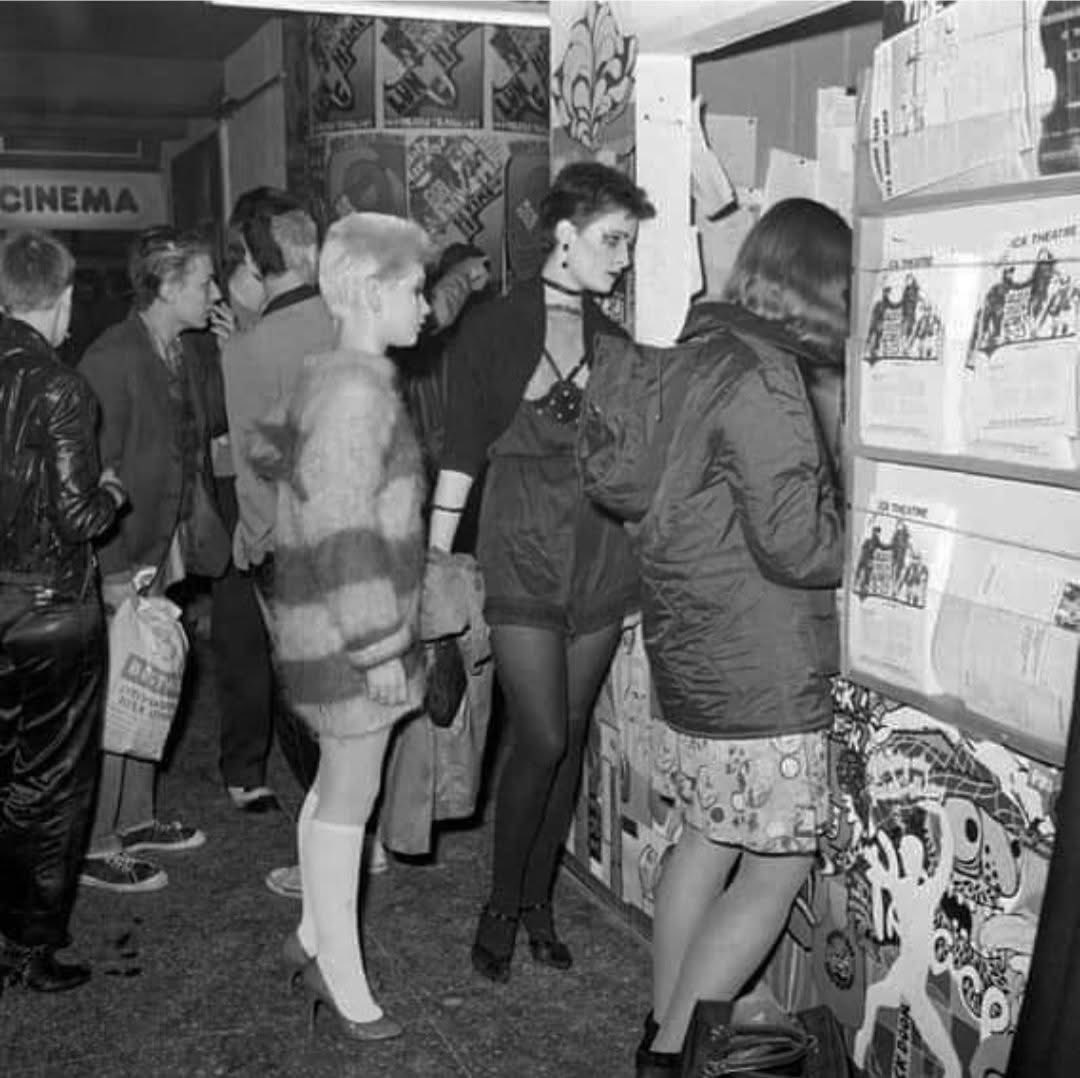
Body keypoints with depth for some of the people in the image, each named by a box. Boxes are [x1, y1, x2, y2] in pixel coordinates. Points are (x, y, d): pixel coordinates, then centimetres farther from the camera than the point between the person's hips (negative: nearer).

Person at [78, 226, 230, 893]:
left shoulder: (183, 356, 8)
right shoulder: (113, 359, -18)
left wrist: (199, 538, 9)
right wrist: (113, 569, -20)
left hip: (165, 554, 8)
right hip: (124, 560, -8)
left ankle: (135, 817, 33)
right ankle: (97, 845, 13)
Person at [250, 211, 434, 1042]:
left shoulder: (331, 377, 9)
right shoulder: (358, 391, -21)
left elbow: (269, 450, 23)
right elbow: (342, 534, -24)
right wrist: (378, 647, -22)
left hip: (329, 620, 10)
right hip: (348, 629, -10)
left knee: (337, 787, 19)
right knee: (350, 799, 1)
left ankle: (314, 939, 34)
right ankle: (344, 987, 13)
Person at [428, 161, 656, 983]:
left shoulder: (614, 342, 10)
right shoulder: (493, 328, -2)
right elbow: (461, 451, -4)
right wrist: (434, 556, -6)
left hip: (600, 552, 4)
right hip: (522, 551, -4)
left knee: (572, 736, 9)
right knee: (541, 739, -7)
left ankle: (539, 900, 25)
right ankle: (501, 907, 14)